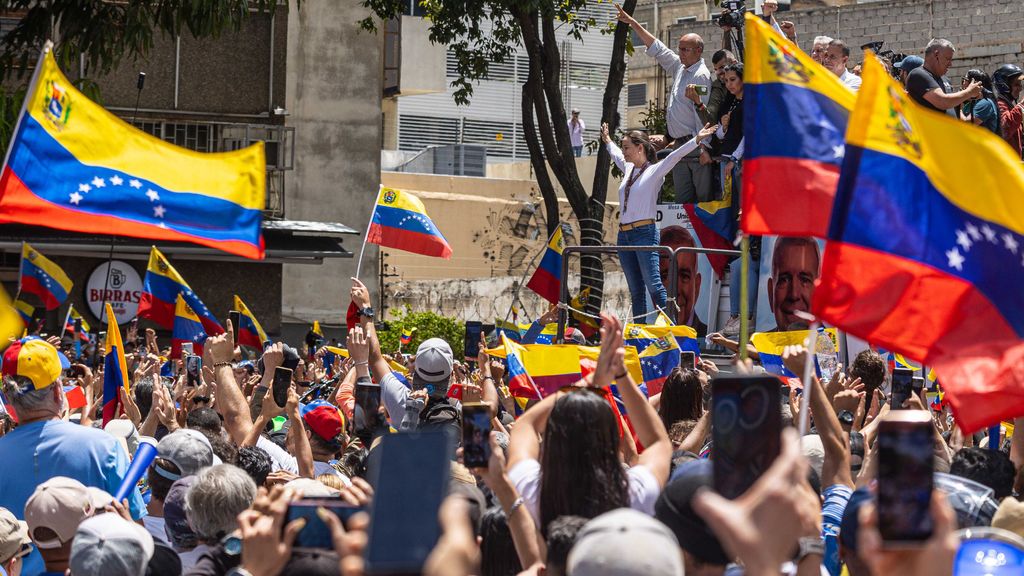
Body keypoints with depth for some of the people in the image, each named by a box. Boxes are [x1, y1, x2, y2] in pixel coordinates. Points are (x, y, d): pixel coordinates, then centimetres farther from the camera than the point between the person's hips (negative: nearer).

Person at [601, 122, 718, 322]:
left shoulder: (655, 170, -1)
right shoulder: (629, 169, 18)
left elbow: (675, 156, -13)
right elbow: (616, 156, 39)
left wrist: (697, 139, -25)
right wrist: (607, 141, 55)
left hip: (644, 232, -7)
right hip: (624, 235, 7)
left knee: (653, 286, -16)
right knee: (636, 291, 6)